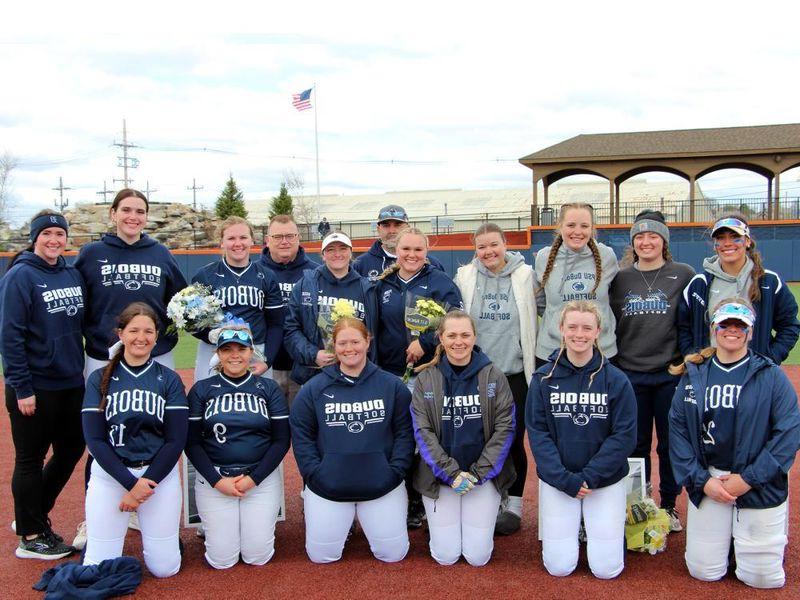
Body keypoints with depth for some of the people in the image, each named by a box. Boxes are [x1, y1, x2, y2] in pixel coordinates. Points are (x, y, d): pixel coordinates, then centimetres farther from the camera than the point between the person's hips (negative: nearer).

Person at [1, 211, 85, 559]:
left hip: (71, 384, 7)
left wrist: (83, 371, 9)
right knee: (30, 461, 6)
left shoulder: (73, 275, 9)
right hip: (34, 387, -7)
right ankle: (30, 537, 20)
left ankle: (32, 515, 34)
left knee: (71, 450, 15)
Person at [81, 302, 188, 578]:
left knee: (165, 568, 2)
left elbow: (176, 439, -4)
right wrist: (130, 482, -14)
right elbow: (94, 439, -5)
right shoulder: (100, 379, 1)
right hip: (109, 472, 0)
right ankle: (91, 528, 31)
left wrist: (146, 483, -12)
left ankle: (165, 530, 31)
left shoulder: (169, 379, 1)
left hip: (160, 472, 0)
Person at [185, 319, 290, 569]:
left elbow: (281, 440, 1)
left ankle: (259, 524, 28)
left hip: (262, 477, 0)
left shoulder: (269, 388, 4)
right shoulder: (201, 390, 3)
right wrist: (217, 481, -11)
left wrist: (254, 478, -10)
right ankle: (211, 525, 30)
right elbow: (191, 442, 1)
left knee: (257, 556, -4)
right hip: (213, 478, 0)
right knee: (221, 559, -2)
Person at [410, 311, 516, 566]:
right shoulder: (426, 379, -2)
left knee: (478, 556, -1)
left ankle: (483, 519, 30)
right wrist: (451, 473, -16)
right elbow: (423, 432, -7)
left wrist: (478, 473, -14)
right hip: (439, 476, 0)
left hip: (484, 475, 0)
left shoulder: (494, 377, -3)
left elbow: (505, 428, -7)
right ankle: (438, 521, 31)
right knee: (446, 556, 1)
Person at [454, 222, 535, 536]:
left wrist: (536, 360, 3)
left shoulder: (525, 276, 0)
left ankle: (513, 503, 18)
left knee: (513, 439, 4)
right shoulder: (464, 278, 3)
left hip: (515, 372, -1)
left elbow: (540, 315, 6)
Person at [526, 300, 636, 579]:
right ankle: (566, 527, 29)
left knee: (606, 568, -1)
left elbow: (624, 437, -8)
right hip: (557, 480, 1)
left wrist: (590, 476, -16)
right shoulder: (543, 378, -4)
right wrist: (565, 479, -16)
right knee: (559, 566, -1)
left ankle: (606, 527, 29)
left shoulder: (616, 380, -6)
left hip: (605, 480, 0)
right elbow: (538, 433, -6)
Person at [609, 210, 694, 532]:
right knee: (636, 444, 11)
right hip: (630, 374, 2)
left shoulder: (684, 275, -1)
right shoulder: (620, 278, 5)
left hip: (671, 374, -1)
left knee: (671, 444, 8)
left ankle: (669, 505, 25)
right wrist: (609, 366, 8)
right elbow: (609, 324, 10)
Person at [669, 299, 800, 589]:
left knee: (762, 577, 2)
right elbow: (677, 429, 2)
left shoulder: (771, 376, -3)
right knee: (703, 571, 4)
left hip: (760, 486, -2)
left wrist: (749, 478, -15)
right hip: (707, 481, 2)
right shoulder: (693, 375, 4)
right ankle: (723, 535, 32)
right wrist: (701, 479, -10)